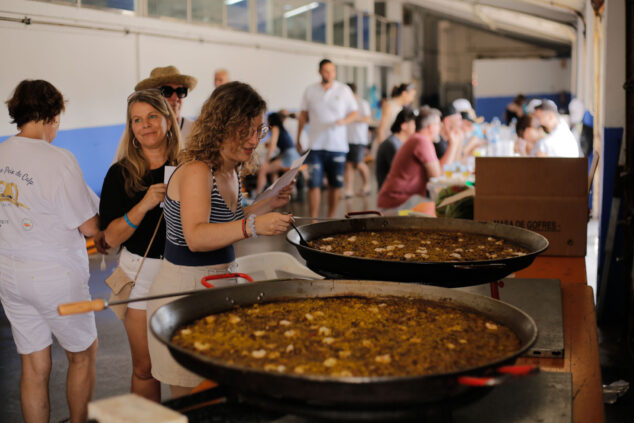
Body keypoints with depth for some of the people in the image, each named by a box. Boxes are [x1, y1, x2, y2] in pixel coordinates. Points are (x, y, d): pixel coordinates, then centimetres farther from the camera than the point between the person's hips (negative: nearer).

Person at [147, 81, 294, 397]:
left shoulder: (231, 171, 7)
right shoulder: (196, 171, -19)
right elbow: (196, 237, -33)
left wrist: (269, 204, 12)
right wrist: (253, 226, -46)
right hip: (184, 290, -8)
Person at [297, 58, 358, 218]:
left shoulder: (344, 90, 5)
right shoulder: (310, 90, 6)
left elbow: (354, 112, 8)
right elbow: (303, 115, 13)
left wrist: (344, 121, -13)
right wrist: (298, 139, 11)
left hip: (338, 146, 1)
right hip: (315, 145, -1)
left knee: (336, 184, 4)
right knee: (314, 184, -8)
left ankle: (331, 218, 18)